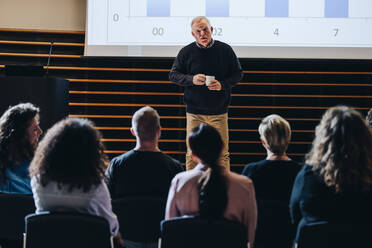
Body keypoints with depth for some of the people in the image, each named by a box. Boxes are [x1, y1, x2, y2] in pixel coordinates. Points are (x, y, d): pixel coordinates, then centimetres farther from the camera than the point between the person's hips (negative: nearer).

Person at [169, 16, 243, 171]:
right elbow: (173, 75, 4)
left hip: (219, 112, 0)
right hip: (194, 113, 0)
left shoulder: (225, 50, 1)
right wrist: (191, 79, -15)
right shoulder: (186, 52, 0)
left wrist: (222, 84, -11)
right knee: (192, 154, 4)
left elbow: (238, 73, 7)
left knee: (222, 153, 2)